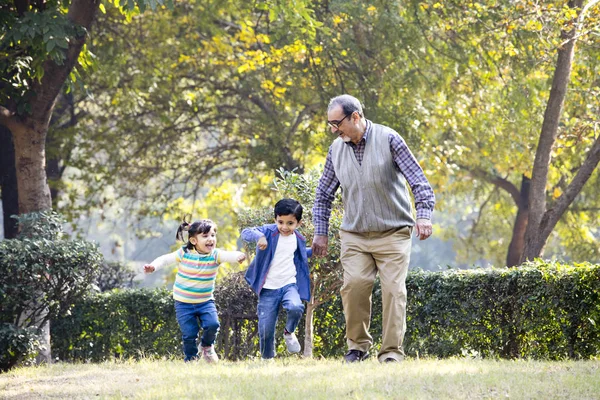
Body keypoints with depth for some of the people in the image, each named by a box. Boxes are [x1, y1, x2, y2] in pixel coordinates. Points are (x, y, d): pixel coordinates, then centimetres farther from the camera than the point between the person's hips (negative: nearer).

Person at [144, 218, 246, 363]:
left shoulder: (215, 255, -12)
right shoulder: (184, 253, -12)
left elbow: (228, 256, -31)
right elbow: (165, 260, -4)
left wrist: (238, 256, -54)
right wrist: (153, 266, -24)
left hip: (205, 301, 1)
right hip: (184, 303, -1)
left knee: (212, 324, -20)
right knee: (189, 334, -4)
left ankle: (207, 346, 13)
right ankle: (190, 359, 22)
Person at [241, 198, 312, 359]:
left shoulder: (298, 240, 7)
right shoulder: (269, 232, -8)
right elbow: (245, 233, -22)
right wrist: (258, 236, -41)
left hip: (289, 284, 2)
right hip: (268, 288, -2)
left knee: (295, 308, -30)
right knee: (266, 328, -4)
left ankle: (289, 332, 2)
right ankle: (267, 358, 20)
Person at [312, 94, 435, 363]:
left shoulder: (388, 140, -6)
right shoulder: (336, 149, 7)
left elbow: (417, 179, -8)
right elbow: (324, 194, 16)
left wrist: (424, 214, -21)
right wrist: (320, 233, 11)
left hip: (393, 233, -3)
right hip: (354, 235, 3)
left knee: (393, 289, -9)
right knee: (354, 285, -14)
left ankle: (392, 352, -4)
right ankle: (358, 345, 1)